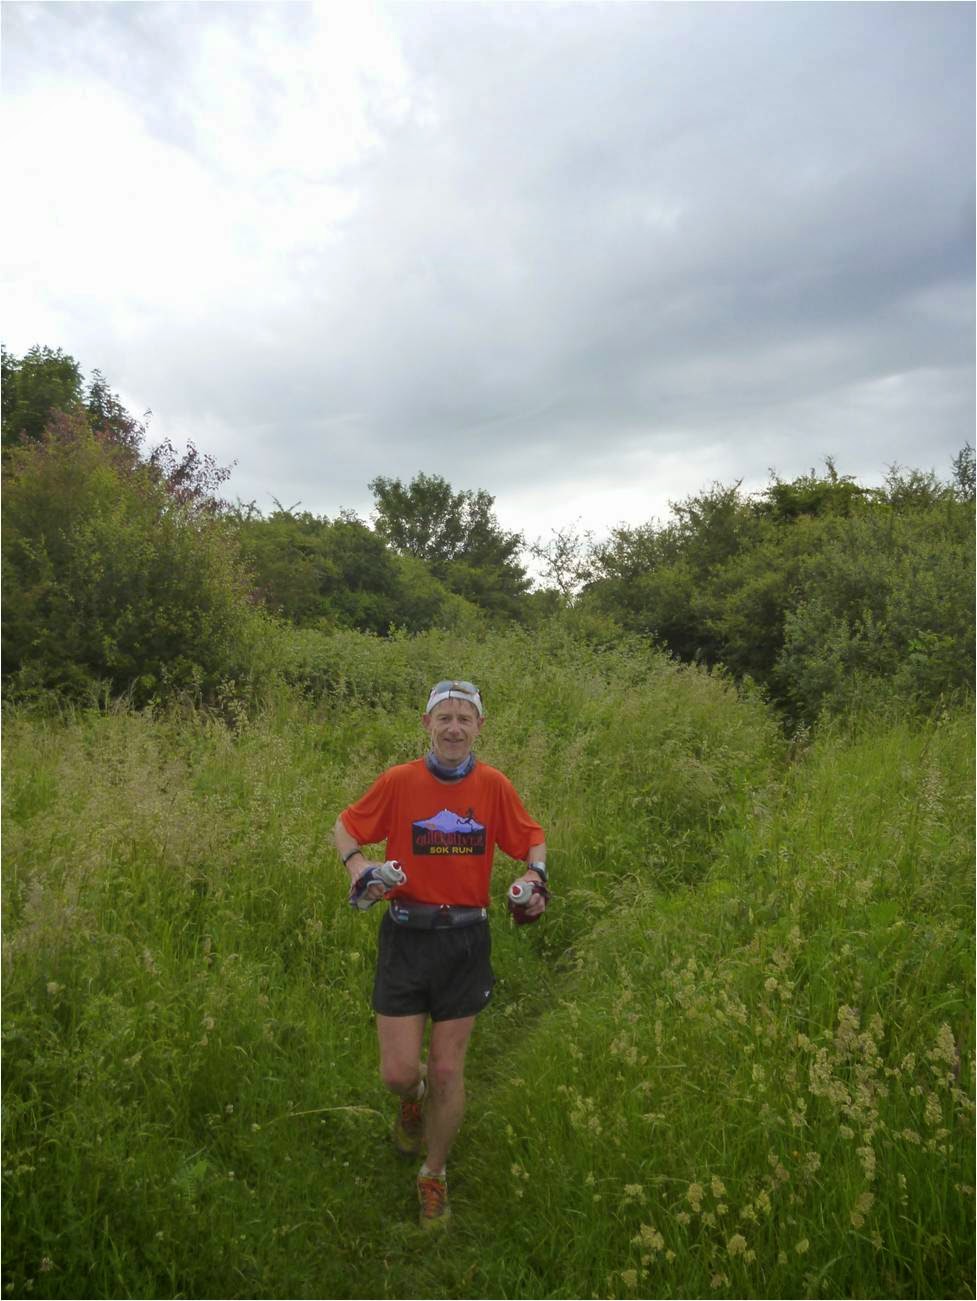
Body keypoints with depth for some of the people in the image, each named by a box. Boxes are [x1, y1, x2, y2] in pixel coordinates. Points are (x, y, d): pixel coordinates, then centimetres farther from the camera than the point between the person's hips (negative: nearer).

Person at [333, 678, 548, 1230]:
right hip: (406, 936, -1)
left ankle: (435, 1175, 36)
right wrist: (357, 862, -16)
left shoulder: (495, 786, -5)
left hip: (466, 940, 1)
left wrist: (536, 875, -9)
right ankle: (414, 1094, 40)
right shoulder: (398, 781, -9)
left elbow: (532, 837, 10)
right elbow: (345, 826, 4)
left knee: (448, 1071, 9)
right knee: (398, 1072, 0)